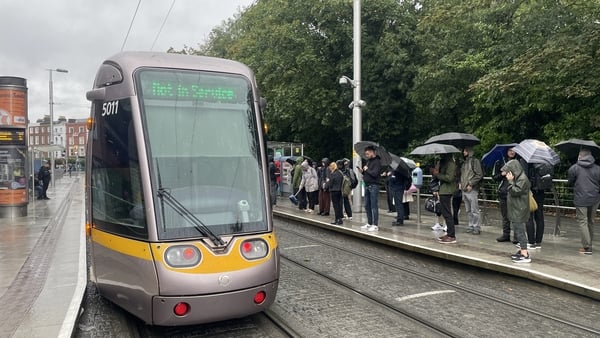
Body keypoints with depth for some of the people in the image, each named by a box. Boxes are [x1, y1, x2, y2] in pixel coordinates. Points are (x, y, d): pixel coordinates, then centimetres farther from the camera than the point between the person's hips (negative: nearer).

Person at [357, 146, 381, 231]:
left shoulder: (377, 162, -10)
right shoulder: (368, 161, 16)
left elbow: (374, 174, -21)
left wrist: (366, 169, -9)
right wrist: (362, 171, 3)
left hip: (373, 186, -9)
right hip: (367, 186, 9)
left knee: (374, 206, -6)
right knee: (367, 206, 12)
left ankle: (375, 225, -1)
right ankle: (369, 223, 21)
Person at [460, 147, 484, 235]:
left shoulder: (475, 161, -5)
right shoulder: (464, 162, 17)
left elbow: (479, 175, -11)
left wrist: (471, 184, -15)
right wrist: (461, 183, 10)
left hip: (472, 190, -8)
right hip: (464, 190, 8)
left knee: (474, 210, -5)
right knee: (468, 210, 12)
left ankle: (477, 227, 1)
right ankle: (471, 226, 20)